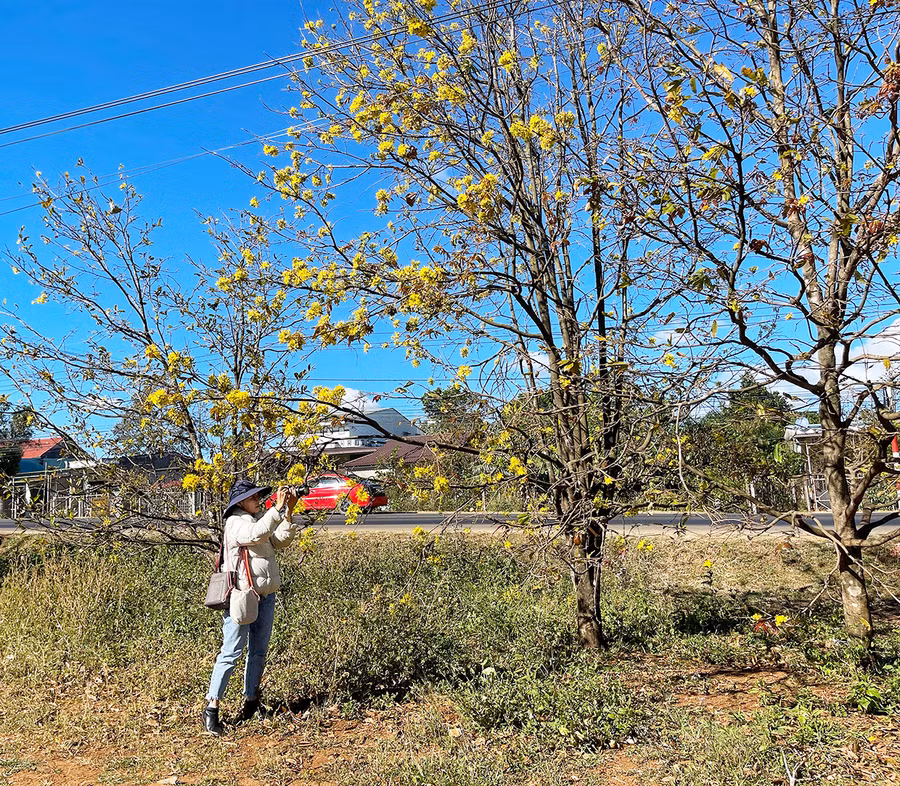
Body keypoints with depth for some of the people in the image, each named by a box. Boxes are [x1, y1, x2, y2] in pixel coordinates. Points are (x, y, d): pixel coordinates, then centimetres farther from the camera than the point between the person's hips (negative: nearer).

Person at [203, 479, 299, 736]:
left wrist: (288, 513, -5)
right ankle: (212, 707, -1)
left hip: (265, 597, 8)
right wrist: (278, 508, -28)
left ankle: (251, 701, 24)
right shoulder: (235, 523, -9)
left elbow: (281, 541, 6)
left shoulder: (261, 519, 14)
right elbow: (257, 534, -28)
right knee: (231, 652, -7)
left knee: (258, 651, 13)